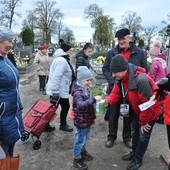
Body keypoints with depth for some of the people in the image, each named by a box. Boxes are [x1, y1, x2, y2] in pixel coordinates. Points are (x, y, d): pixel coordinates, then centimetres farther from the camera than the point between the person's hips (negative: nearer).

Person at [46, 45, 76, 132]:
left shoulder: (63, 60, 14)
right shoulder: (62, 61, -21)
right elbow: (56, 77, -28)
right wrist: (55, 92, -28)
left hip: (56, 90, 10)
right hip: (59, 91, -10)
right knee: (65, 106, 6)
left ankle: (46, 125, 25)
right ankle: (63, 125, 22)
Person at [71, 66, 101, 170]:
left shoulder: (85, 89, 3)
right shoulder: (78, 92, -26)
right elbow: (81, 105, -44)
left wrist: (92, 117, 19)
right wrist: (93, 99, -47)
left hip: (87, 120, 9)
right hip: (81, 122, -9)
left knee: (85, 139, 25)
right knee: (80, 140, 8)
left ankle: (82, 152, 47)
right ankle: (77, 160, 26)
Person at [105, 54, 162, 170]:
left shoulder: (141, 80, -40)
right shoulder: (120, 78, -14)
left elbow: (147, 104, -33)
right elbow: (116, 93, -10)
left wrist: (143, 122, -21)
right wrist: (108, 101, -33)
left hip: (151, 111, -8)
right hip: (137, 110, 8)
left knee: (143, 136, 6)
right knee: (135, 132, 21)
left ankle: (138, 160, 25)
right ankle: (134, 154, 41)